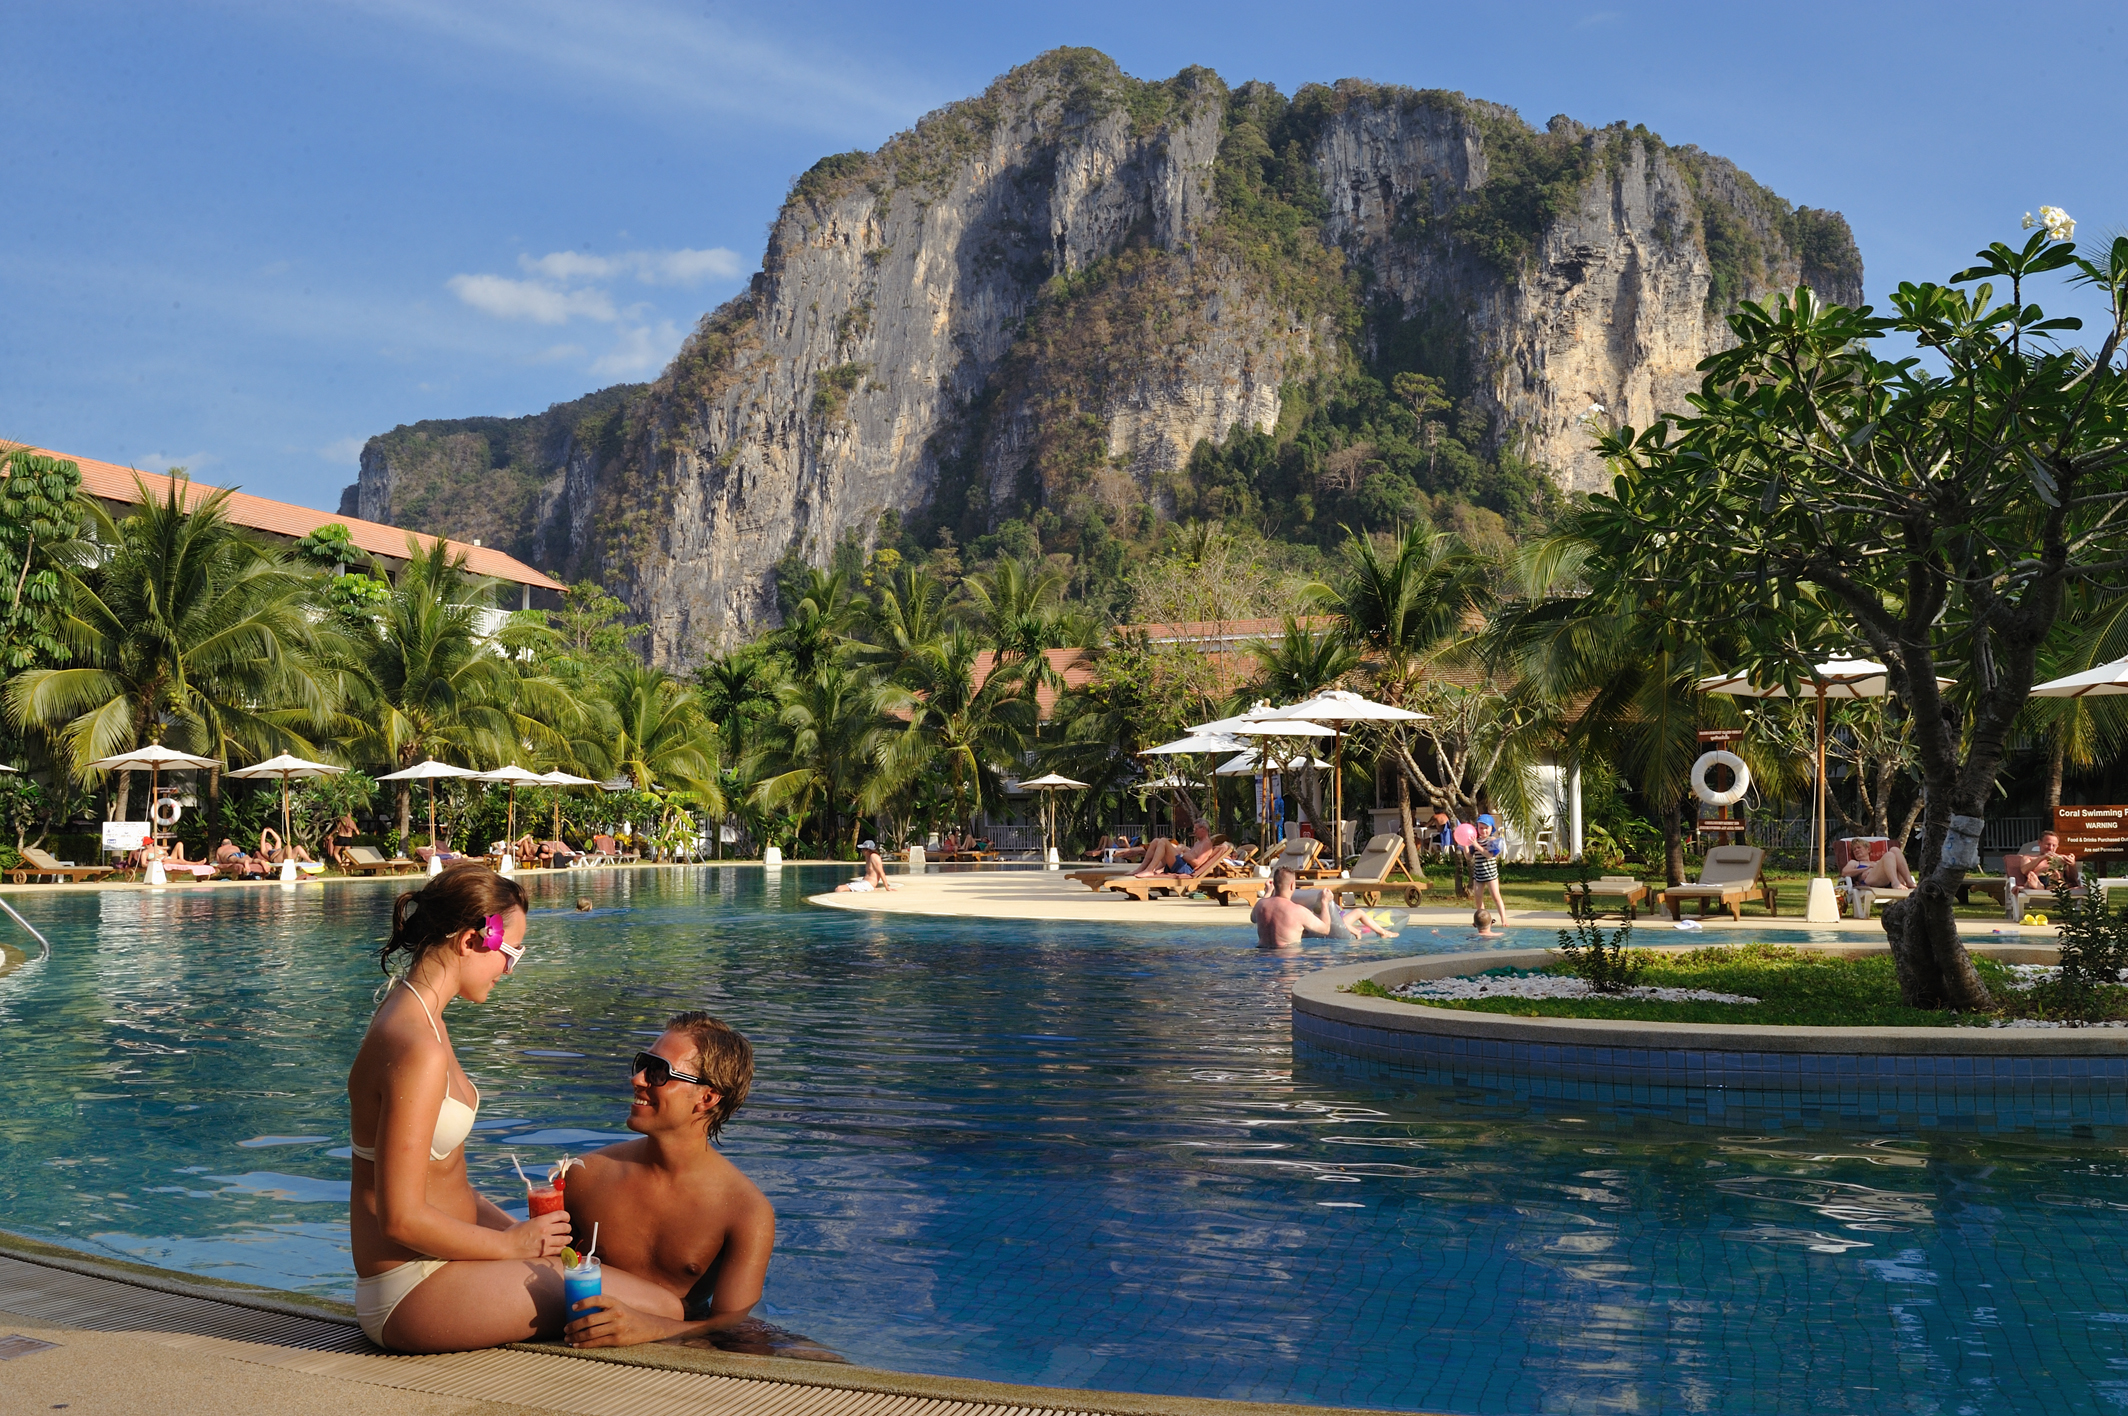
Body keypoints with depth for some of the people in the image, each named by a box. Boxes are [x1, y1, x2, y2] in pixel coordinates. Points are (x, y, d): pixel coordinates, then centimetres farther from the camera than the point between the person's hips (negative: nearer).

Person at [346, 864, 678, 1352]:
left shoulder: (414, 1016, 9)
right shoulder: (417, 1049, -23)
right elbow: (402, 1219, -24)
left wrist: (518, 1232, 8)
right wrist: (512, 1245, -11)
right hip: (412, 1296, -11)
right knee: (660, 1310, -15)